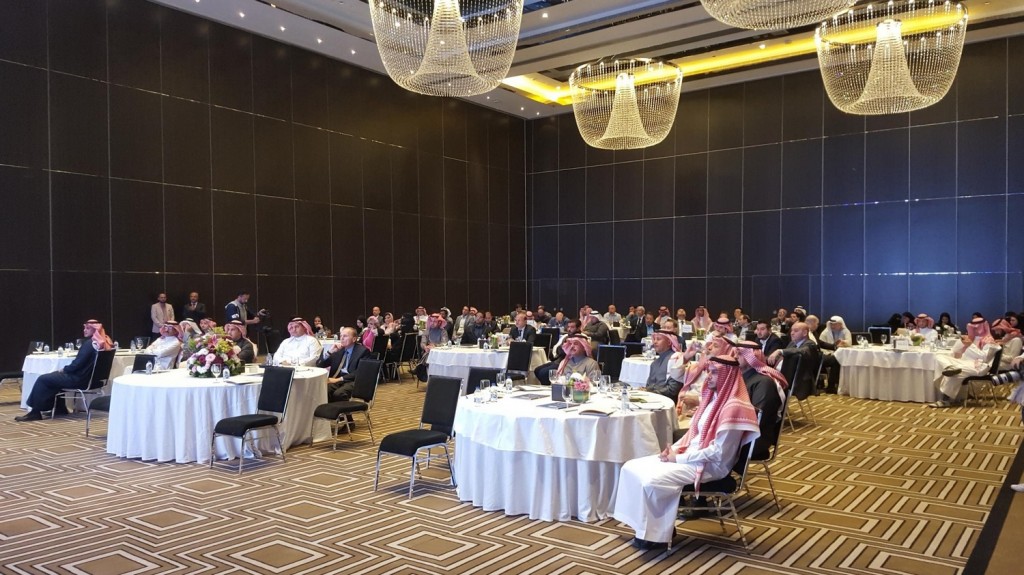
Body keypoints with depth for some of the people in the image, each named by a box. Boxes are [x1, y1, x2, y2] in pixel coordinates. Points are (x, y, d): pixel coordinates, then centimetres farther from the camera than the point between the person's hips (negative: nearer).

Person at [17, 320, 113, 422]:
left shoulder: (89, 344, -20)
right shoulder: (104, 344, 7)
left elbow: (77, 364, -21)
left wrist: (64, 369, -2)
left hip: (79, 379, -9)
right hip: (90, 378, 9)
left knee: (42, 379, 3)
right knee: (54, 376, 27)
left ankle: (35, 412, 10)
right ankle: (59, 408, 25)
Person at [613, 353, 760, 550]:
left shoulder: (733, 407, -19)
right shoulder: (713, 396, 11)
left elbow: (718, 453, -22)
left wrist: (679, 458, -17)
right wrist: (675, 448, -1)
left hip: (710, 465, -9)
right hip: (690, 454, 9)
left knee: (653, 479, -28)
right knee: (631, 467, -4)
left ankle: (656, 534, -8)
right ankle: (648, 525, 3)